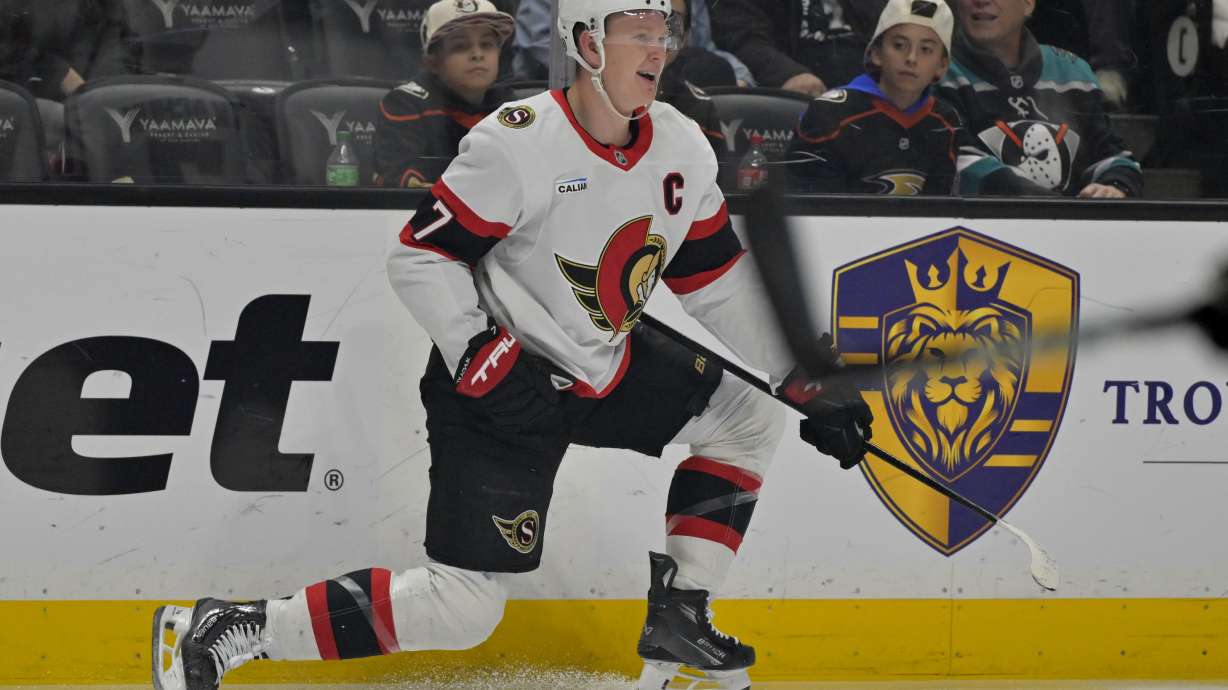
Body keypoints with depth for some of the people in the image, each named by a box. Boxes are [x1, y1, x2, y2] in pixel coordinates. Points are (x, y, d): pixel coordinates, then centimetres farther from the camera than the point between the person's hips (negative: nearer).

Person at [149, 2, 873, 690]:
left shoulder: (682, 148, -2)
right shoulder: (517, 145, -23)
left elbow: (720, 282, 9)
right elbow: (420, 260, -20)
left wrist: (810, 380, 5)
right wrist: (483, 360, -26)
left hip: (608, 367, 8)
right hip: (499, 388, -8)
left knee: (751, 412, 8)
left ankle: (678, 618, 14)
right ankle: (231, 630, -8)